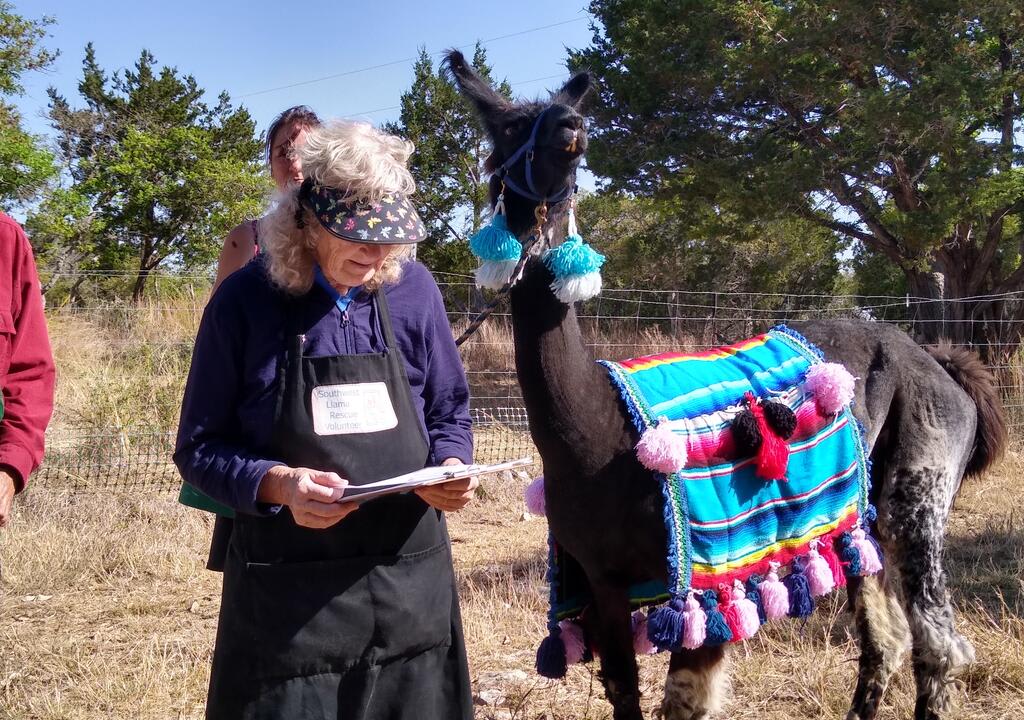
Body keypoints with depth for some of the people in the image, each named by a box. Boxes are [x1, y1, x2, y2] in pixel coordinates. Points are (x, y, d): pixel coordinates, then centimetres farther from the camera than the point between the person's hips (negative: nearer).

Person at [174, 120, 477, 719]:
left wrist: (452, 467, -10)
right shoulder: (247, 300, -8)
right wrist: (278, 484, -22)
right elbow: (200, 448, -5)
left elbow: (449, 410, 11)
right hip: (288, 592, -3)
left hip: (410, 577, 3)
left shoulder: (413, 289, 1)